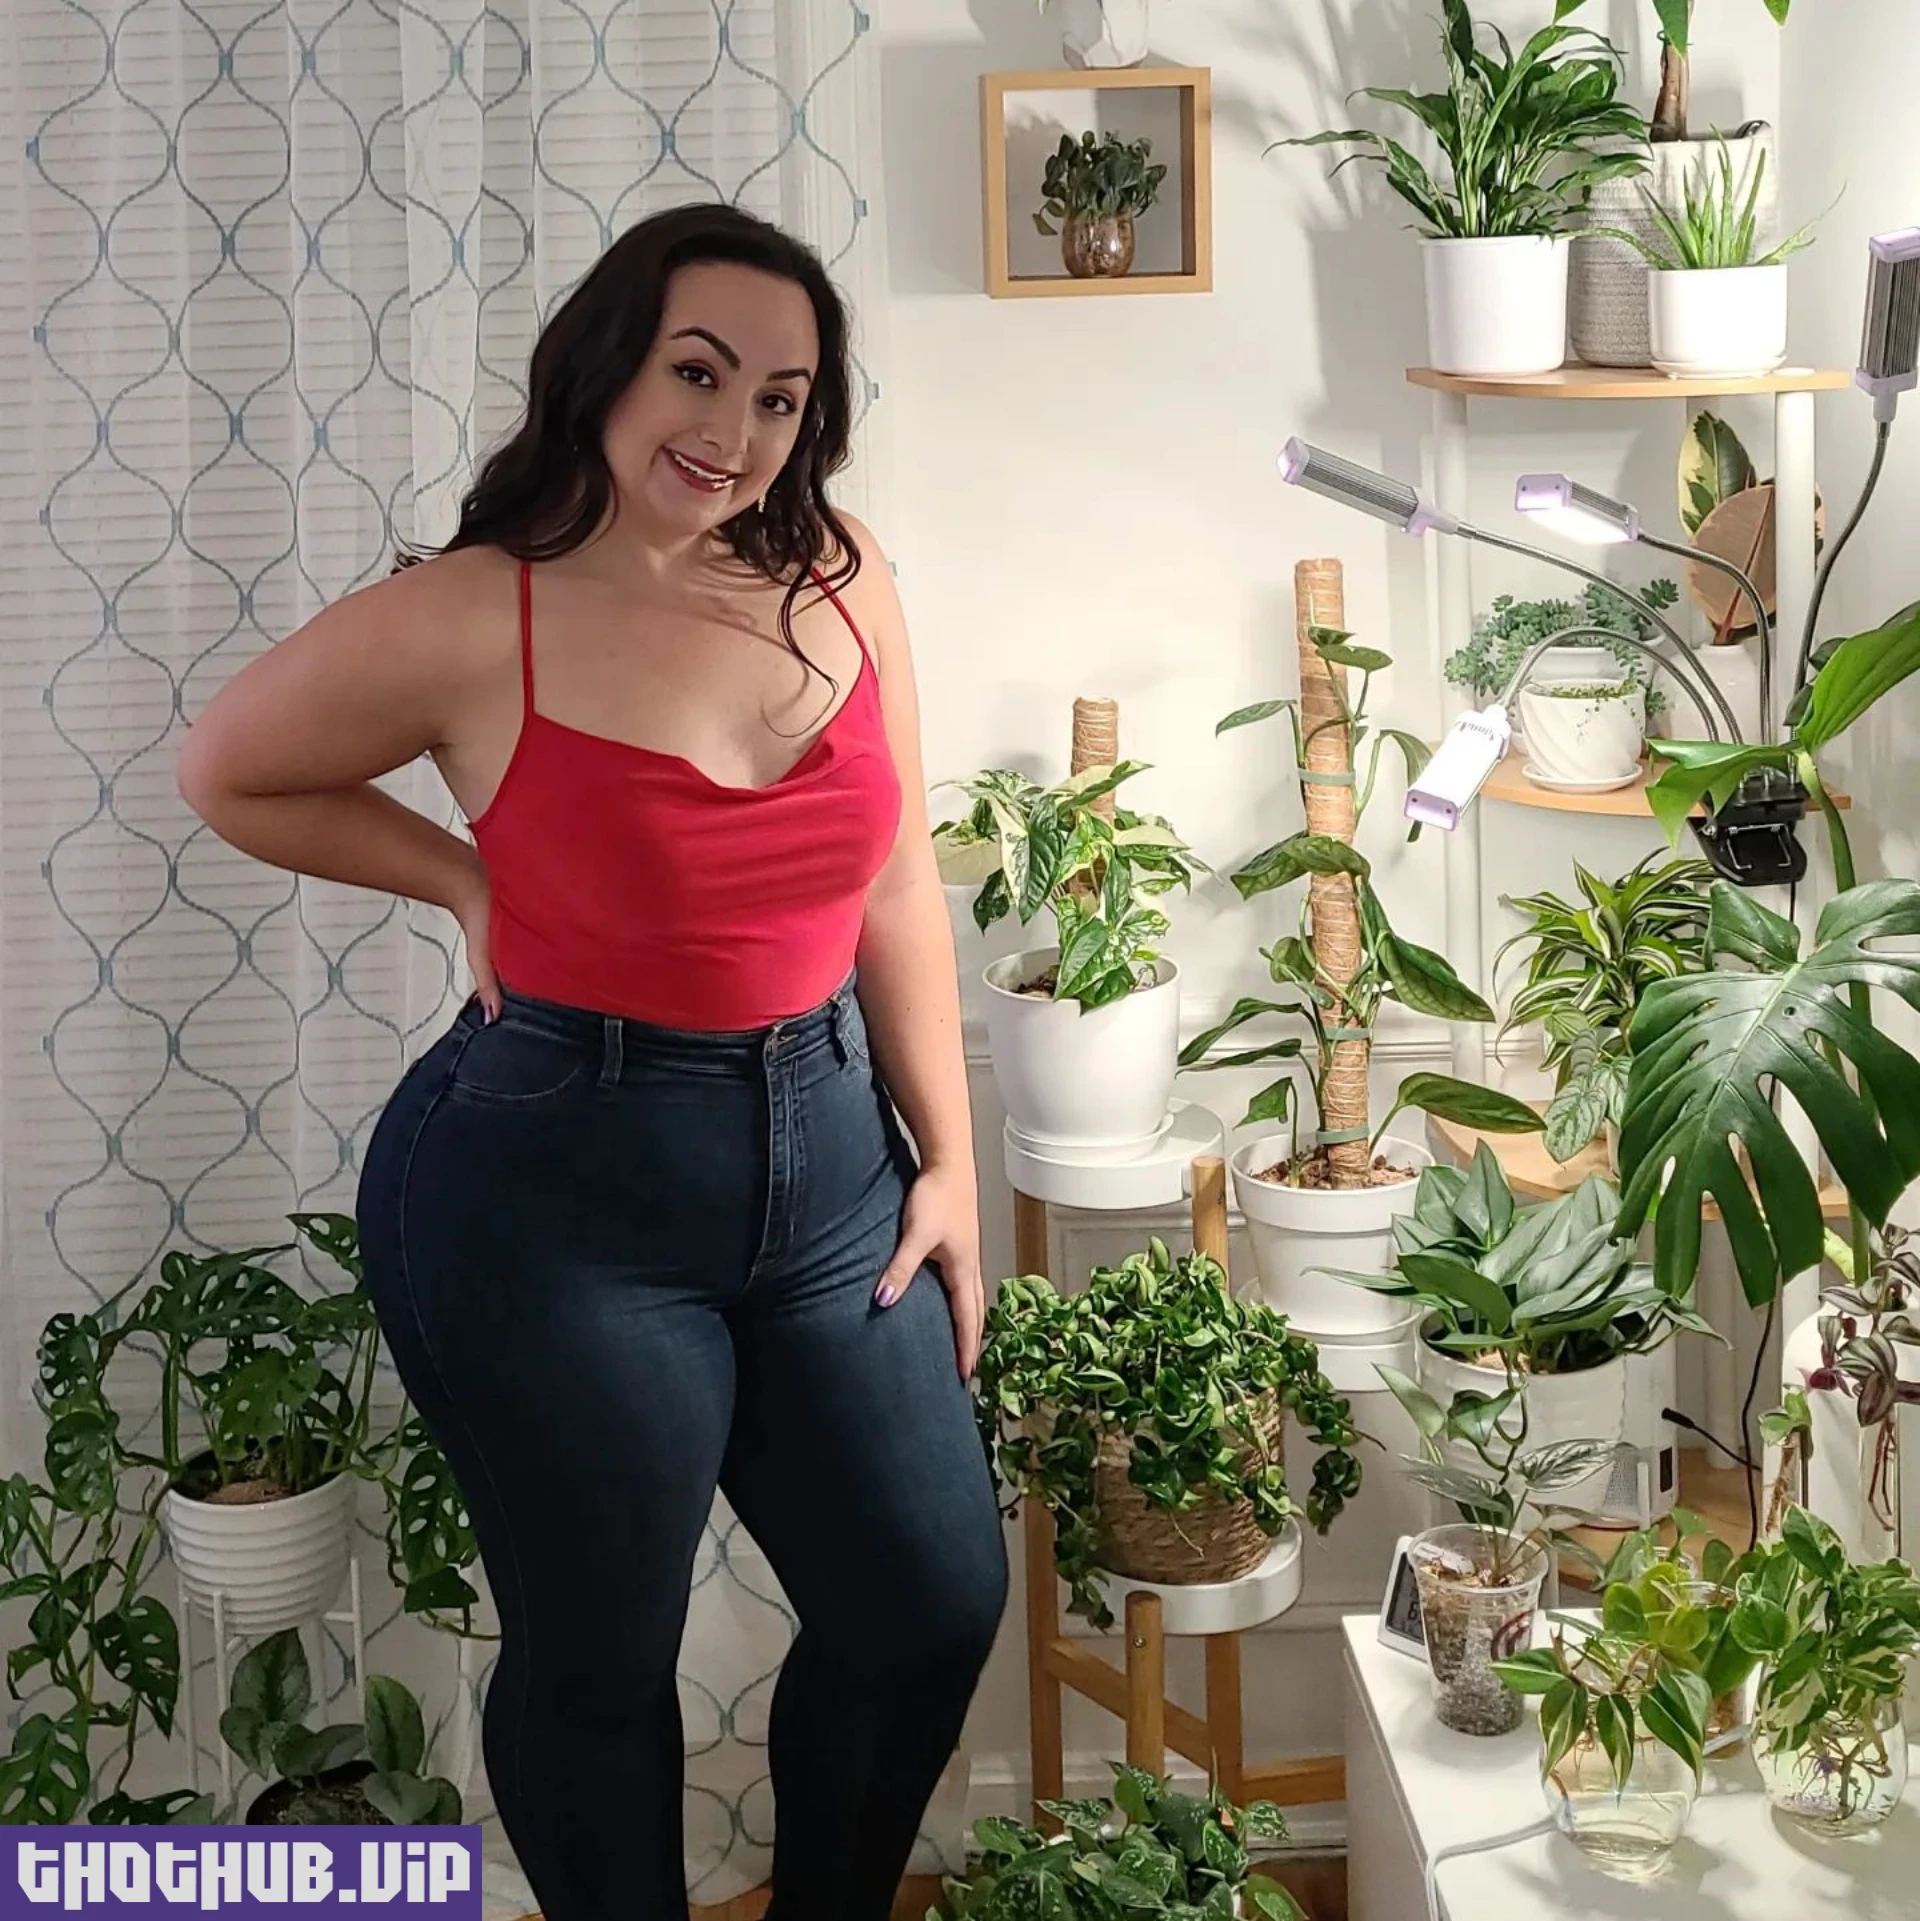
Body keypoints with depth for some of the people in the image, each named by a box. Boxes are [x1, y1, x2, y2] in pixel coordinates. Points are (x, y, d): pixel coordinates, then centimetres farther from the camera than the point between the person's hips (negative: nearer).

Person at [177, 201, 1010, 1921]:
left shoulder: (836, 575, -2)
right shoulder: (467, 624, -15)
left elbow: (893, 889, 5)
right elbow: (231, 776, 3)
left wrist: (948, 1158, 5)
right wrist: (471, 881, -3)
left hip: (823, 1159, 5)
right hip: (564, 1198, -5)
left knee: (938, 1604, 16)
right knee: (599, 1662, 11)